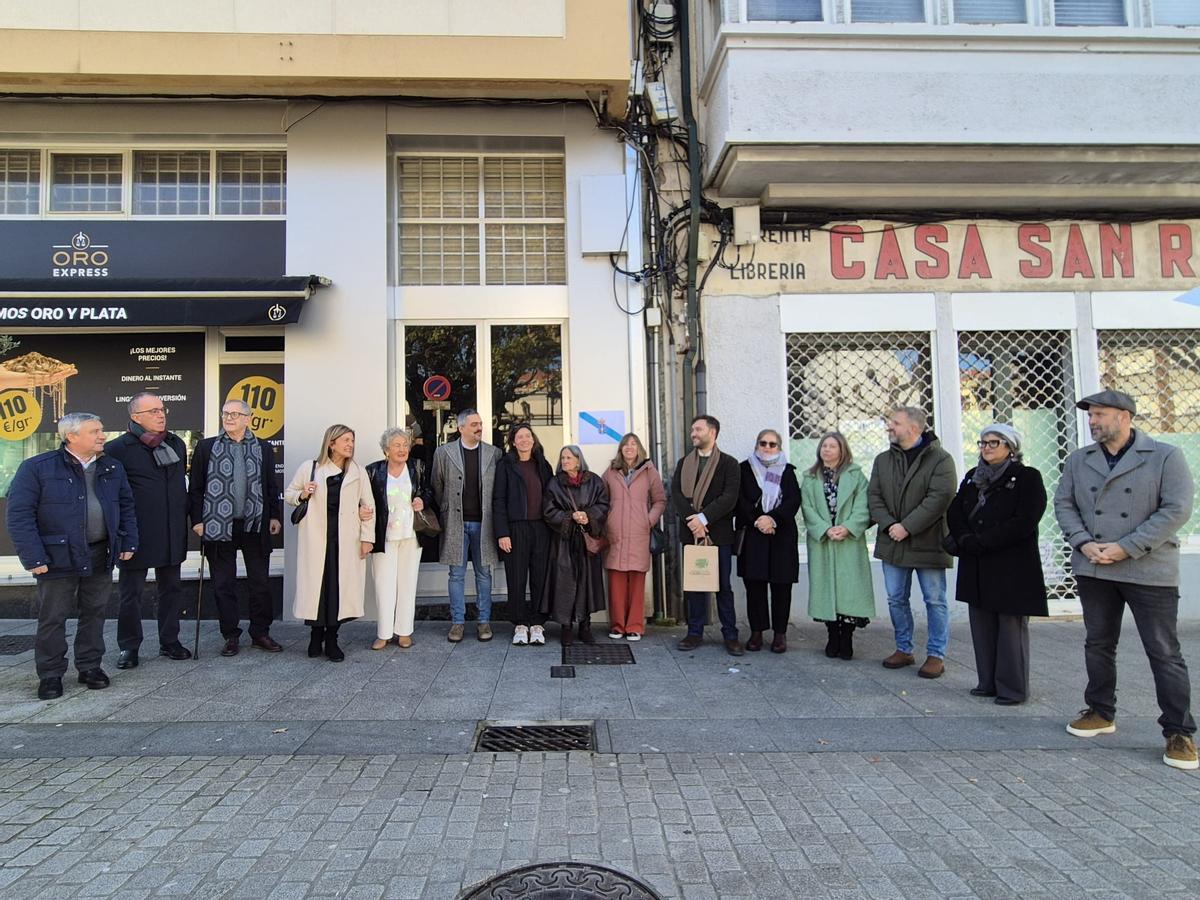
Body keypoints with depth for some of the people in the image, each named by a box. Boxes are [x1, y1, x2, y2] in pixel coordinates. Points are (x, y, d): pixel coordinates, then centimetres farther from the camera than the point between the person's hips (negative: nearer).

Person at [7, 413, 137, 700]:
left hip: (101, 555, 4)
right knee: (52, 617, 6)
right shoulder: (37, 468, -8)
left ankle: (90, 666, 26)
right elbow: (19, 515, -10)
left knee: (95, 613, 12)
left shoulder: (113, 468, 7)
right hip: (59, 556, -4)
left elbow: (126, 506, 15)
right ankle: (50, 674, 20)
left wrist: (128, 543, 8)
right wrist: (33, 558, -14)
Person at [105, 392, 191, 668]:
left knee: (171, 589, 12)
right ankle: (129, 646, 20)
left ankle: (169, 641, 24)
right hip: (136, 536, -5)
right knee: (131, 592, 6)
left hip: (172, 534, 5)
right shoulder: (117, 448, -9)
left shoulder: (177, 444, 10)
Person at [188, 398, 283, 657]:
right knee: (224, 585, 7)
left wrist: (275, 516, 3)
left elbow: (272, 487, 10)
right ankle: (230, 636, 18)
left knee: (260, 583, 8)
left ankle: (260, 633, 20)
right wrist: (197, 520, -4)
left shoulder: (264, 449, 7)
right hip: (219, 527, -1)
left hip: (255, 526, 1)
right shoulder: (206, 447, 3)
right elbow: (195, 488, 3)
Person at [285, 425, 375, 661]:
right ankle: (316, 636, 15)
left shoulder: (358, 472, 9)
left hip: (345, 539, 1)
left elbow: (368, 505, 8)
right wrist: (302, 495, -9)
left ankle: (331, 640, 8)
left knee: (340, 585, -2)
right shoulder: (309, 467, 6)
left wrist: (367, 537, 2)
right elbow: (288, 494, 14)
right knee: (315, 584, 0)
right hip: (315, 537, -1)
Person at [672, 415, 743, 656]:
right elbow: (676, 494, 0)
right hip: (691, 532, 3)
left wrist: (703, 518, -18)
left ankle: (730, 635, 9)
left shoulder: (728, 463, 0)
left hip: (718, 533, -3)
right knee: (693, 584, 8)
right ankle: (695, 633, 16)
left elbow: (729, 498, -11)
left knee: (723, 586, 2)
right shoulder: (684, 463, 12)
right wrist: (692, 520, -14)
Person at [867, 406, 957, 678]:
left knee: (935, 601, 5)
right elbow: (873, 495, 5)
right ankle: (904, 649, 25)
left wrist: (906, 527, -21)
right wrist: (889, 525, -12)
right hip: (892, 543, 5)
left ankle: (936, 655, 16)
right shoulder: (883, 460, 9)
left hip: (927, 542, -5)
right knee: (896, 599, 12)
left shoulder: (940, 459, -8)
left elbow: (939, 498, -18)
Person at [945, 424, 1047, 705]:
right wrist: (965, 539, -11)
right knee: (982, 624, 9)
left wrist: (982, 542, -16)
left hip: (1012, 568, -6)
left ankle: (1012, 688, 9)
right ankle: (988, 682, 20)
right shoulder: (972, 477, 15)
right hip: (977, 567, 6)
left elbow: (1024, 523, -14)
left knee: (1011, 626, -1)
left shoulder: (1027, 477, -4)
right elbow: (954, 512, 8)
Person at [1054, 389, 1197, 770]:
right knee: (1098, 644, 14)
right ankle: (1100, 712, 30)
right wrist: (1083, 543, -9)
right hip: (1093, 569, 4)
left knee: (1164, 652, 1)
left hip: (1149, 571, -4)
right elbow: (1063, 503, 7)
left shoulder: (1166, 457, -5)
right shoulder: (1079, 460, 8)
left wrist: (1126, 548, -17)